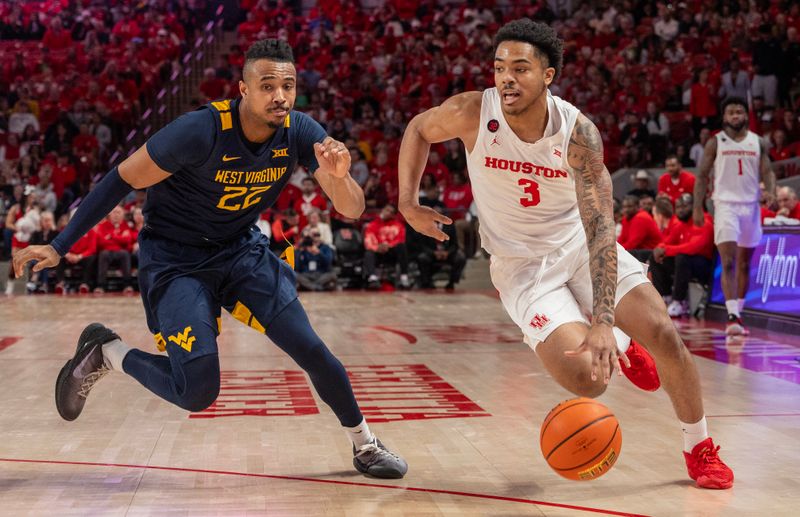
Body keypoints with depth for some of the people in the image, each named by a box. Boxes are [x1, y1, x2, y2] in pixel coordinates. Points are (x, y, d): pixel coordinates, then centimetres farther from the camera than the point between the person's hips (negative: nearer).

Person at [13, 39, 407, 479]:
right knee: (197, 392, -14)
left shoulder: (300, 131, -14)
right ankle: (104, 353, 13)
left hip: (242, 250, 5)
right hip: (175, 260, -4)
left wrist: (338, 176, -38)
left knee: (311, 350, -4)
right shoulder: (201, 130, -28)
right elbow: (122, 180, -18)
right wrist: (60, 246, -16)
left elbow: (352, 210, -14)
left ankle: (365, 446, 19)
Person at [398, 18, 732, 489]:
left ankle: (700, 448, 14)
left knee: (664, 334, -12)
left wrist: (603, 321, -41)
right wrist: (408, 203, -3)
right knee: (587, 381, -18)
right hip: (522, 264, -1)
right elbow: (419, 129, 5)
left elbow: (599, 225, -31)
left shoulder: (578, 132, -23)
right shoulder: (471, 113, -19)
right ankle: (621, 347, 22)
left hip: (582, 245, 1)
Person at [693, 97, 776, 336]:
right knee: (728, 264, -15)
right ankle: (732, 316, -21)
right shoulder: (715, 142, 2)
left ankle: (738, 312, 25)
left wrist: (771, 192, -14)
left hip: (751, 206, 4)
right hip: (725, 205, -3)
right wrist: (697, 207, -5)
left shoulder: (757, 142, 9)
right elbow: (702, 176, 3)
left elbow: (767, 172, 7)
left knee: (744, 264, 12)